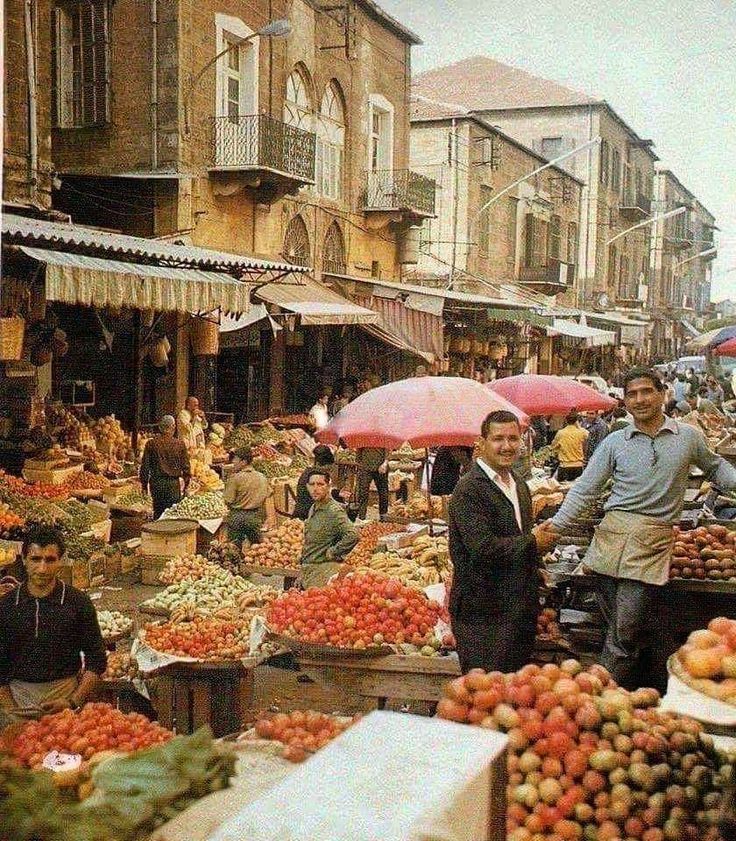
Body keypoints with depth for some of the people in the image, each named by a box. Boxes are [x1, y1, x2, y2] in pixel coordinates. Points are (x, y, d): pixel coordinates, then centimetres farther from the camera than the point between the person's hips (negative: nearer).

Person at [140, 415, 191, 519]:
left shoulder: (151, 443, -2)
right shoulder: (180, 444, -4)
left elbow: (145, 466, 1)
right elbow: (186, 466, 0)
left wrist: (144, 484, 10)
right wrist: (186, 482, 13)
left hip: (156, 483, 1)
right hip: (174, 483, -1)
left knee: (158, 511, 11)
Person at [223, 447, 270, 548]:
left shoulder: (235, 478, -15)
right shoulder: (262, 478, 2)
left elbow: (228, 501, -14)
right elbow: (267, 495, 9)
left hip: (238, 516, -5)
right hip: (255, 517, 5)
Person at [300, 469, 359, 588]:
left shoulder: (334, 510, -16)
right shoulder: (313, 509, 13)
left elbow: (352, 535, -30)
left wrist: (333, 553, -18)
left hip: (324, 571, -9)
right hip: (307, 570, 9)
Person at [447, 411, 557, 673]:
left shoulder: (520, 487, 14)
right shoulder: (470, 489, -15)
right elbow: (482, 548, -25)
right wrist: (532, 543, -13)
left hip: (521, 609, 8)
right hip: (484, 613, -8)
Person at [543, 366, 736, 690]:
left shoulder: (689, 437, 9)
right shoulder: (614, 442, 9)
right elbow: (585, 490, 8)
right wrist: (557, 524, -4)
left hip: (653, 541, -2)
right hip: (611, 534, 2)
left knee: (625, 634, -9)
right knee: (639, 631, 7)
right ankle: (658, 692, 21)